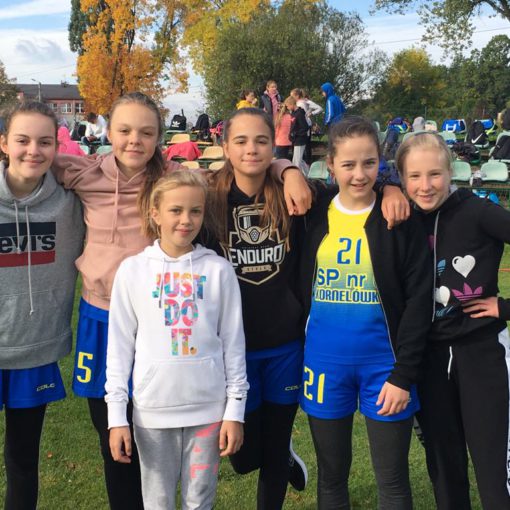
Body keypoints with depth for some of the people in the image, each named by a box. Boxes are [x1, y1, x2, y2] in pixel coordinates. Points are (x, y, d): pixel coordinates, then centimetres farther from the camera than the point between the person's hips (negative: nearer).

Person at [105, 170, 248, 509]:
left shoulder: (219, 269, -3)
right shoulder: (133, 269, -2)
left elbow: (233, 344, 1)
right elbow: (120, 347, 1)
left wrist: (235, 411, 0)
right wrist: (116, 416, -1)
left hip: (208, 408, 0)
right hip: (153, 409, 0)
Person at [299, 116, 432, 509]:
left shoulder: (401, 218, -8)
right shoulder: (313, 212, 0)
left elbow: (419, 301, -8)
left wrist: (403, 374, -11)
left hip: (383, 362, -2)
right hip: (325, 362, 2)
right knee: (331, 476, 16)